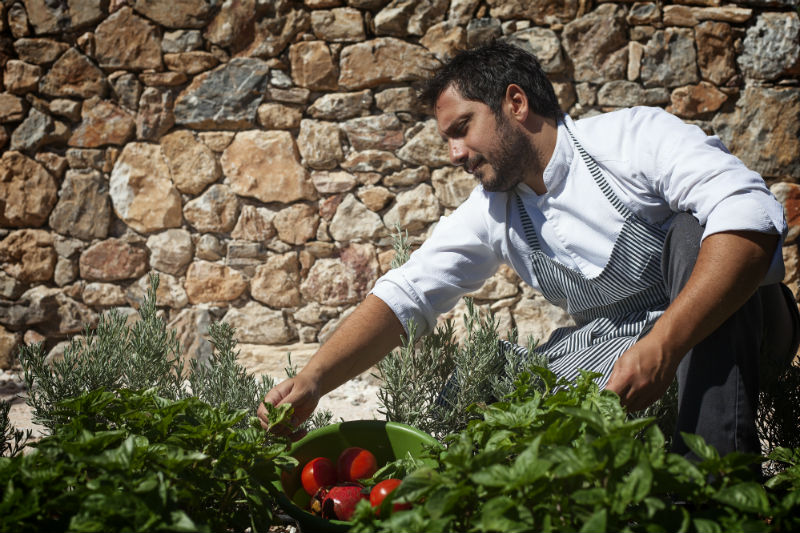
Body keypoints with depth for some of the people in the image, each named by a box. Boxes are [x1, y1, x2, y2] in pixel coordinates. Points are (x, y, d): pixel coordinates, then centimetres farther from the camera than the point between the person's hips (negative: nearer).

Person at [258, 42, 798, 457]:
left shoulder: (635, 135, -15)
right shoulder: (490, 214, 3)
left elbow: (751, 213, -30)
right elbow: (404, 296, -1)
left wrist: (664, 345, -39)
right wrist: (311, 382, -16)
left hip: (715, 321, -5)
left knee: (692, 231, -33)